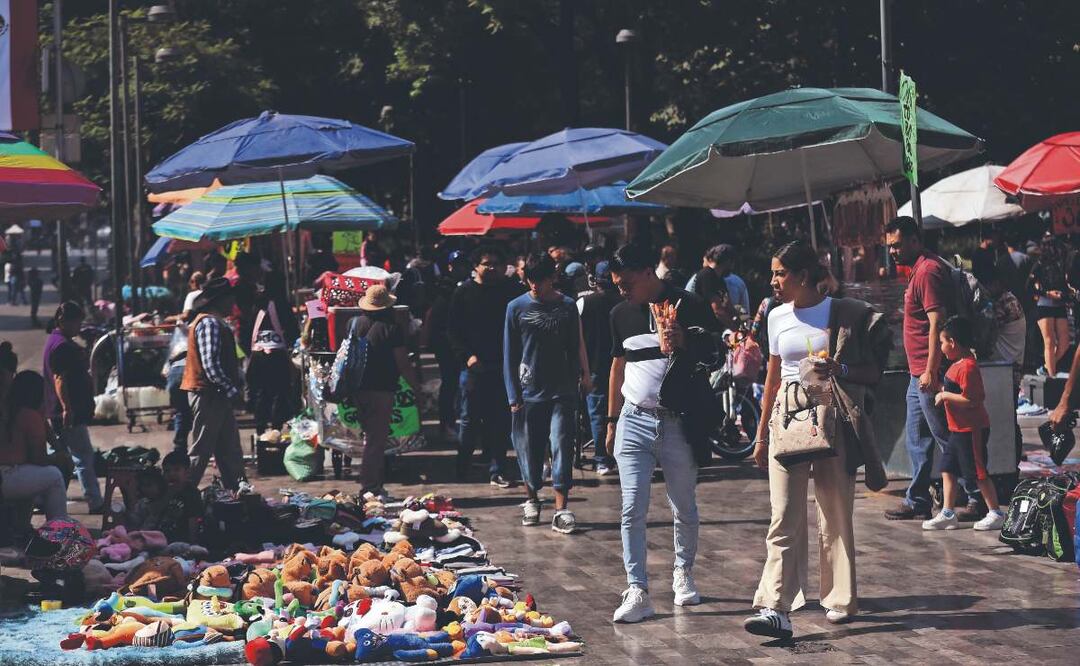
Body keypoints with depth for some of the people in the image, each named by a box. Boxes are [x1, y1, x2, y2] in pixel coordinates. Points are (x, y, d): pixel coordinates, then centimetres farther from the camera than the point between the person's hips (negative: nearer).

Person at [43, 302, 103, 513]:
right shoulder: (62, 345, -17)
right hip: (70, 413, -11)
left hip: (60, 412, 11)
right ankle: (95, 503, -7)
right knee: (84, 457, -8)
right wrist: (67, 408, -28)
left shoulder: (56, 341, 17)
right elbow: (59, 379, -24)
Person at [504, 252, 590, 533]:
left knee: (562, 448, -7)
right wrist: (513, 396, -2)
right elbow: (509, 355, 2)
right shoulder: (517, 307, 1)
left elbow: (574, 350, 9)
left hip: (561, 392, 0)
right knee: (529, 448, 8)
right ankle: (532, 500, 27)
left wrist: (580, 379, 5)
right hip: (529, 391, 0)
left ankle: (561, 509, -8)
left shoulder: (567, 307, 4)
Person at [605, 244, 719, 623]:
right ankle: (637, 592, -8)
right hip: (634, 421, 3)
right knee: (632, 510, -7)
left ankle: (683, 573, 30)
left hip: (678, 422, -3)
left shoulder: (690, 308, -4)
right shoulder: (621, 314, 9)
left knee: (684, 509, 8)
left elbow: (711, 361, -1)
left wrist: (682, 346, -20)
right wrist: (611, 421, 16)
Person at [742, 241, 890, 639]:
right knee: (784, 518, -8)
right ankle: (776, 610, -17)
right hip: (787, 417, 3)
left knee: (836, 514, 4)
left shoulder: (841, 314, -2)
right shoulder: (778, 318, 11)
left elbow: (872, 374, 0)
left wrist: (839, 370, -19)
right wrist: (762, 433, 20)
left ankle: (840, 601, 18)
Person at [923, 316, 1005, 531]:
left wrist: (945, 395, -19)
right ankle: (947, 514, 14)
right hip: (958, 430, 10)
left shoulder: (967, 367, -21)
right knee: (947, 469, 10)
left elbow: (971, 399, -27)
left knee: (979, 473, -1)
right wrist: (945, 393, 11)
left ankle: (996, 514, 8)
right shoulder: (958, 364, 11)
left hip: (972, 430, -10)